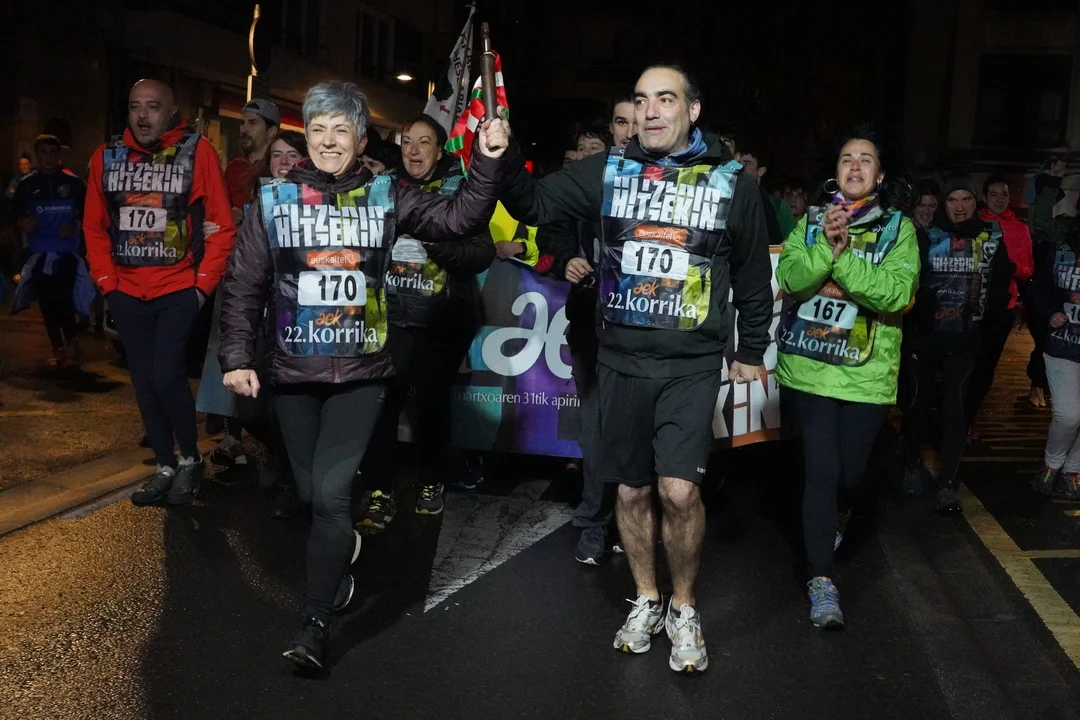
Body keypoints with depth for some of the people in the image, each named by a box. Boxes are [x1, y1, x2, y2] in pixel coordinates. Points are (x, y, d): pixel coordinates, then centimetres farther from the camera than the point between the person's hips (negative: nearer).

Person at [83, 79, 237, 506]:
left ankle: (191, 460, 11)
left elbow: (221, 225, -6)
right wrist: (107, 282, 4)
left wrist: (203, 284, -9)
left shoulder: (197, 153, -6)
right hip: (127, 292, 5)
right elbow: (94, 226, 10)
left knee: (166, 377, -13)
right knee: (144, 383, 9)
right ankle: (165, 467, 24)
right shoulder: (107, 157, 5)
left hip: (179, 289, -4)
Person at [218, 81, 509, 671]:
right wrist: (237, 357, -7)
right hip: (294, 373, 2)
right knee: (311, 492, 12)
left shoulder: (386, 197, 2)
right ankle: (339, 558, 44)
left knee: (331, 492, -12)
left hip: (361, 373, -2)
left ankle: (315, 622, 1)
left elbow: (457, 218, -5)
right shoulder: (274, 200, 2)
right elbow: (244, 286, 2)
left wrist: (488, 164, -18)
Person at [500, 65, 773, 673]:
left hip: (692, 365, -2)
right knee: (632, 489, 11)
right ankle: (647, 602, 32)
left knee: (680, 489, -13)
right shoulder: (608, 171, 4)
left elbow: (753, 273, 9)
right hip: (622, 360, 3)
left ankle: (684, 610, 11)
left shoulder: (732, 181, 1)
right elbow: (533, 205, 6)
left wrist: (753, 349, 12)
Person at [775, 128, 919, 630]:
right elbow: (789, 280, -8)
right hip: (812, 367, 0)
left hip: (867, 373, 0)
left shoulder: (898, 228, 0)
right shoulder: (811, 222, 5)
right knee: (820, 470, -4)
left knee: (850, 472, 11)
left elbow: (896, 294, -15)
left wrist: (843, 257, -23)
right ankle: (821, 580, 3)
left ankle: (836, 517, 47)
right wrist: (827, 247, -22)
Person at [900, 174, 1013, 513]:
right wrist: (912, 320, -15)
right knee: (917, 404, 9)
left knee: (955, 410, -3)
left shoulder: (991, 237, 2)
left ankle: (948, 485, 3)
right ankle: (913, 465, 31)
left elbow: (1001, 283, 3)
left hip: (964, 341, 0)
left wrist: (989, 321, -4)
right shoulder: (928, 237, -4)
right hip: (923, 337, 0)